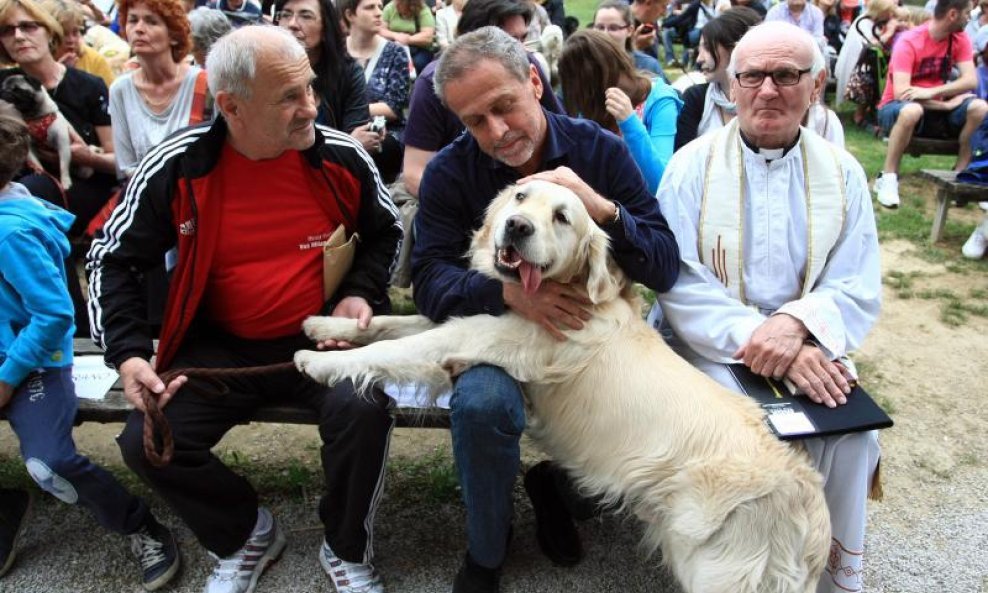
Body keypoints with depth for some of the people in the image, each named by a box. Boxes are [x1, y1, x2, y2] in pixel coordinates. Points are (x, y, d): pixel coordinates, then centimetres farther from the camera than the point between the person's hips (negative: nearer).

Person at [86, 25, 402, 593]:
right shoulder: (175, 168, -10)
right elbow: (113, 259, 2)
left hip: (322, 336, -1)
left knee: (362, 409, -30)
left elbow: (386, 232, 11)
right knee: (147, 443, -15)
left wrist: (362, 291, -6)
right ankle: (246, 534, 17)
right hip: (222, 346, 2)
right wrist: (129, 352, -10)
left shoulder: (343, 155, -8)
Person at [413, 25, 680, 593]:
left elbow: (665, 268, -9)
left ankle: (554, 483, 11)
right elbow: (430, 281, -12)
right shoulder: (449, 172, -6)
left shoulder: (601, 150, -6)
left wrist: (603, 208, -27)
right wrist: (510, 294, -30)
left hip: (588, 325, 2)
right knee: (484, 401, -32)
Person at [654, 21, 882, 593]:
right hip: (710, 347, -2)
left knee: (852, 434, -20)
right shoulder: (694, 165, -2)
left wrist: (797, 324, -21)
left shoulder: (843, 174, 6)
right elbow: (679, 282, -11)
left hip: (809, 350, 3)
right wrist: (756, 339, -24)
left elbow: (860, 289, 0)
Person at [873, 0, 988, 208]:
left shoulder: (960, 39, -1)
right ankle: (888, 178, -27)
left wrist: (932, 92, -29)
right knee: (912, 111, -40)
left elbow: (971, 80, -12)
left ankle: (960, 174, -11)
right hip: (897, 108, -5)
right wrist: (948, 104, -22)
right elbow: (901, 92, -27)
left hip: (935, 108, 5)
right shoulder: (909, 42, -18)